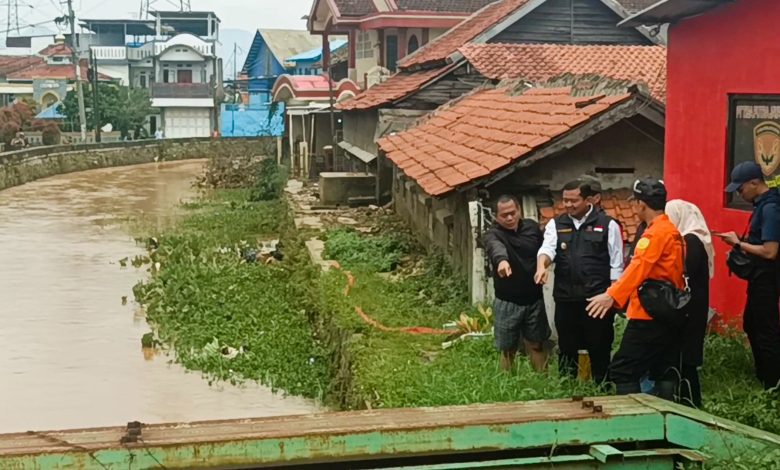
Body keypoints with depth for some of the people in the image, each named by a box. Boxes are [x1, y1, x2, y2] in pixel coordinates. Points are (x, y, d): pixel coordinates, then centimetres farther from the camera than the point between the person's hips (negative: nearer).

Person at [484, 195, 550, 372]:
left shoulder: (532, 227, 0)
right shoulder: (493, 235, -15)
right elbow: (496, 247, -41)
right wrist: (501, 260, -63)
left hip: (534, 300, 3)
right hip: (507, 302, -3)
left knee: (537, 345, 14)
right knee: (508, 349, 8)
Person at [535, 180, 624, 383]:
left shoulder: (607, 225, 2)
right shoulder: (556, 225, 10)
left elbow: (616, 265, 2)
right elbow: (547, 248, -7)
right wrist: (542, 266, -29)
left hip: (597, 299, -3)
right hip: (566, 299, 3)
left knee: (600, 350, 4)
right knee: (566, 350, 12)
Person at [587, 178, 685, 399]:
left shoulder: (655, 233, -14)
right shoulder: (672, 231, 15)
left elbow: (638, 266, -27)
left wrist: (612, 295, -37)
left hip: (648, 316, -10)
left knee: (622, 371, -7)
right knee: (663, 372, 10)